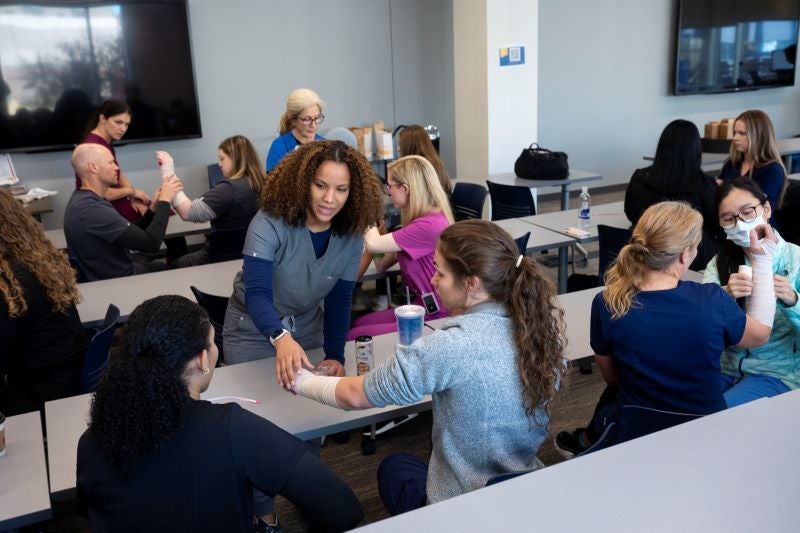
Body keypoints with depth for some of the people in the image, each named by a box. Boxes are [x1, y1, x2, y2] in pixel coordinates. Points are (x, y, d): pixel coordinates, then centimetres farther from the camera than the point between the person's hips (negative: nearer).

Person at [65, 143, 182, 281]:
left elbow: (133, 234, 8)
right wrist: (164, 201, -18)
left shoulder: (87, 199, 4)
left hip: (113, 274, 9)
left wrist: (153, 208, -5)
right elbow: (151, 243, -28)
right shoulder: (92, 209, -29)